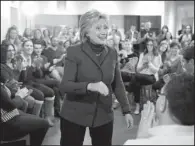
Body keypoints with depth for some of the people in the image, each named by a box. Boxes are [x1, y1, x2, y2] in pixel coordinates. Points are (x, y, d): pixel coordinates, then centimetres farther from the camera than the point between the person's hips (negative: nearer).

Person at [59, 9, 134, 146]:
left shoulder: (112, 53, 3)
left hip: (104, 115, 4)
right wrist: (89, 86, -32)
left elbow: (118, 85, 11)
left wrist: (126, 110, 8)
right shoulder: (74, 52, -10)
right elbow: (64, 85, -17)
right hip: (74, 115, -3)